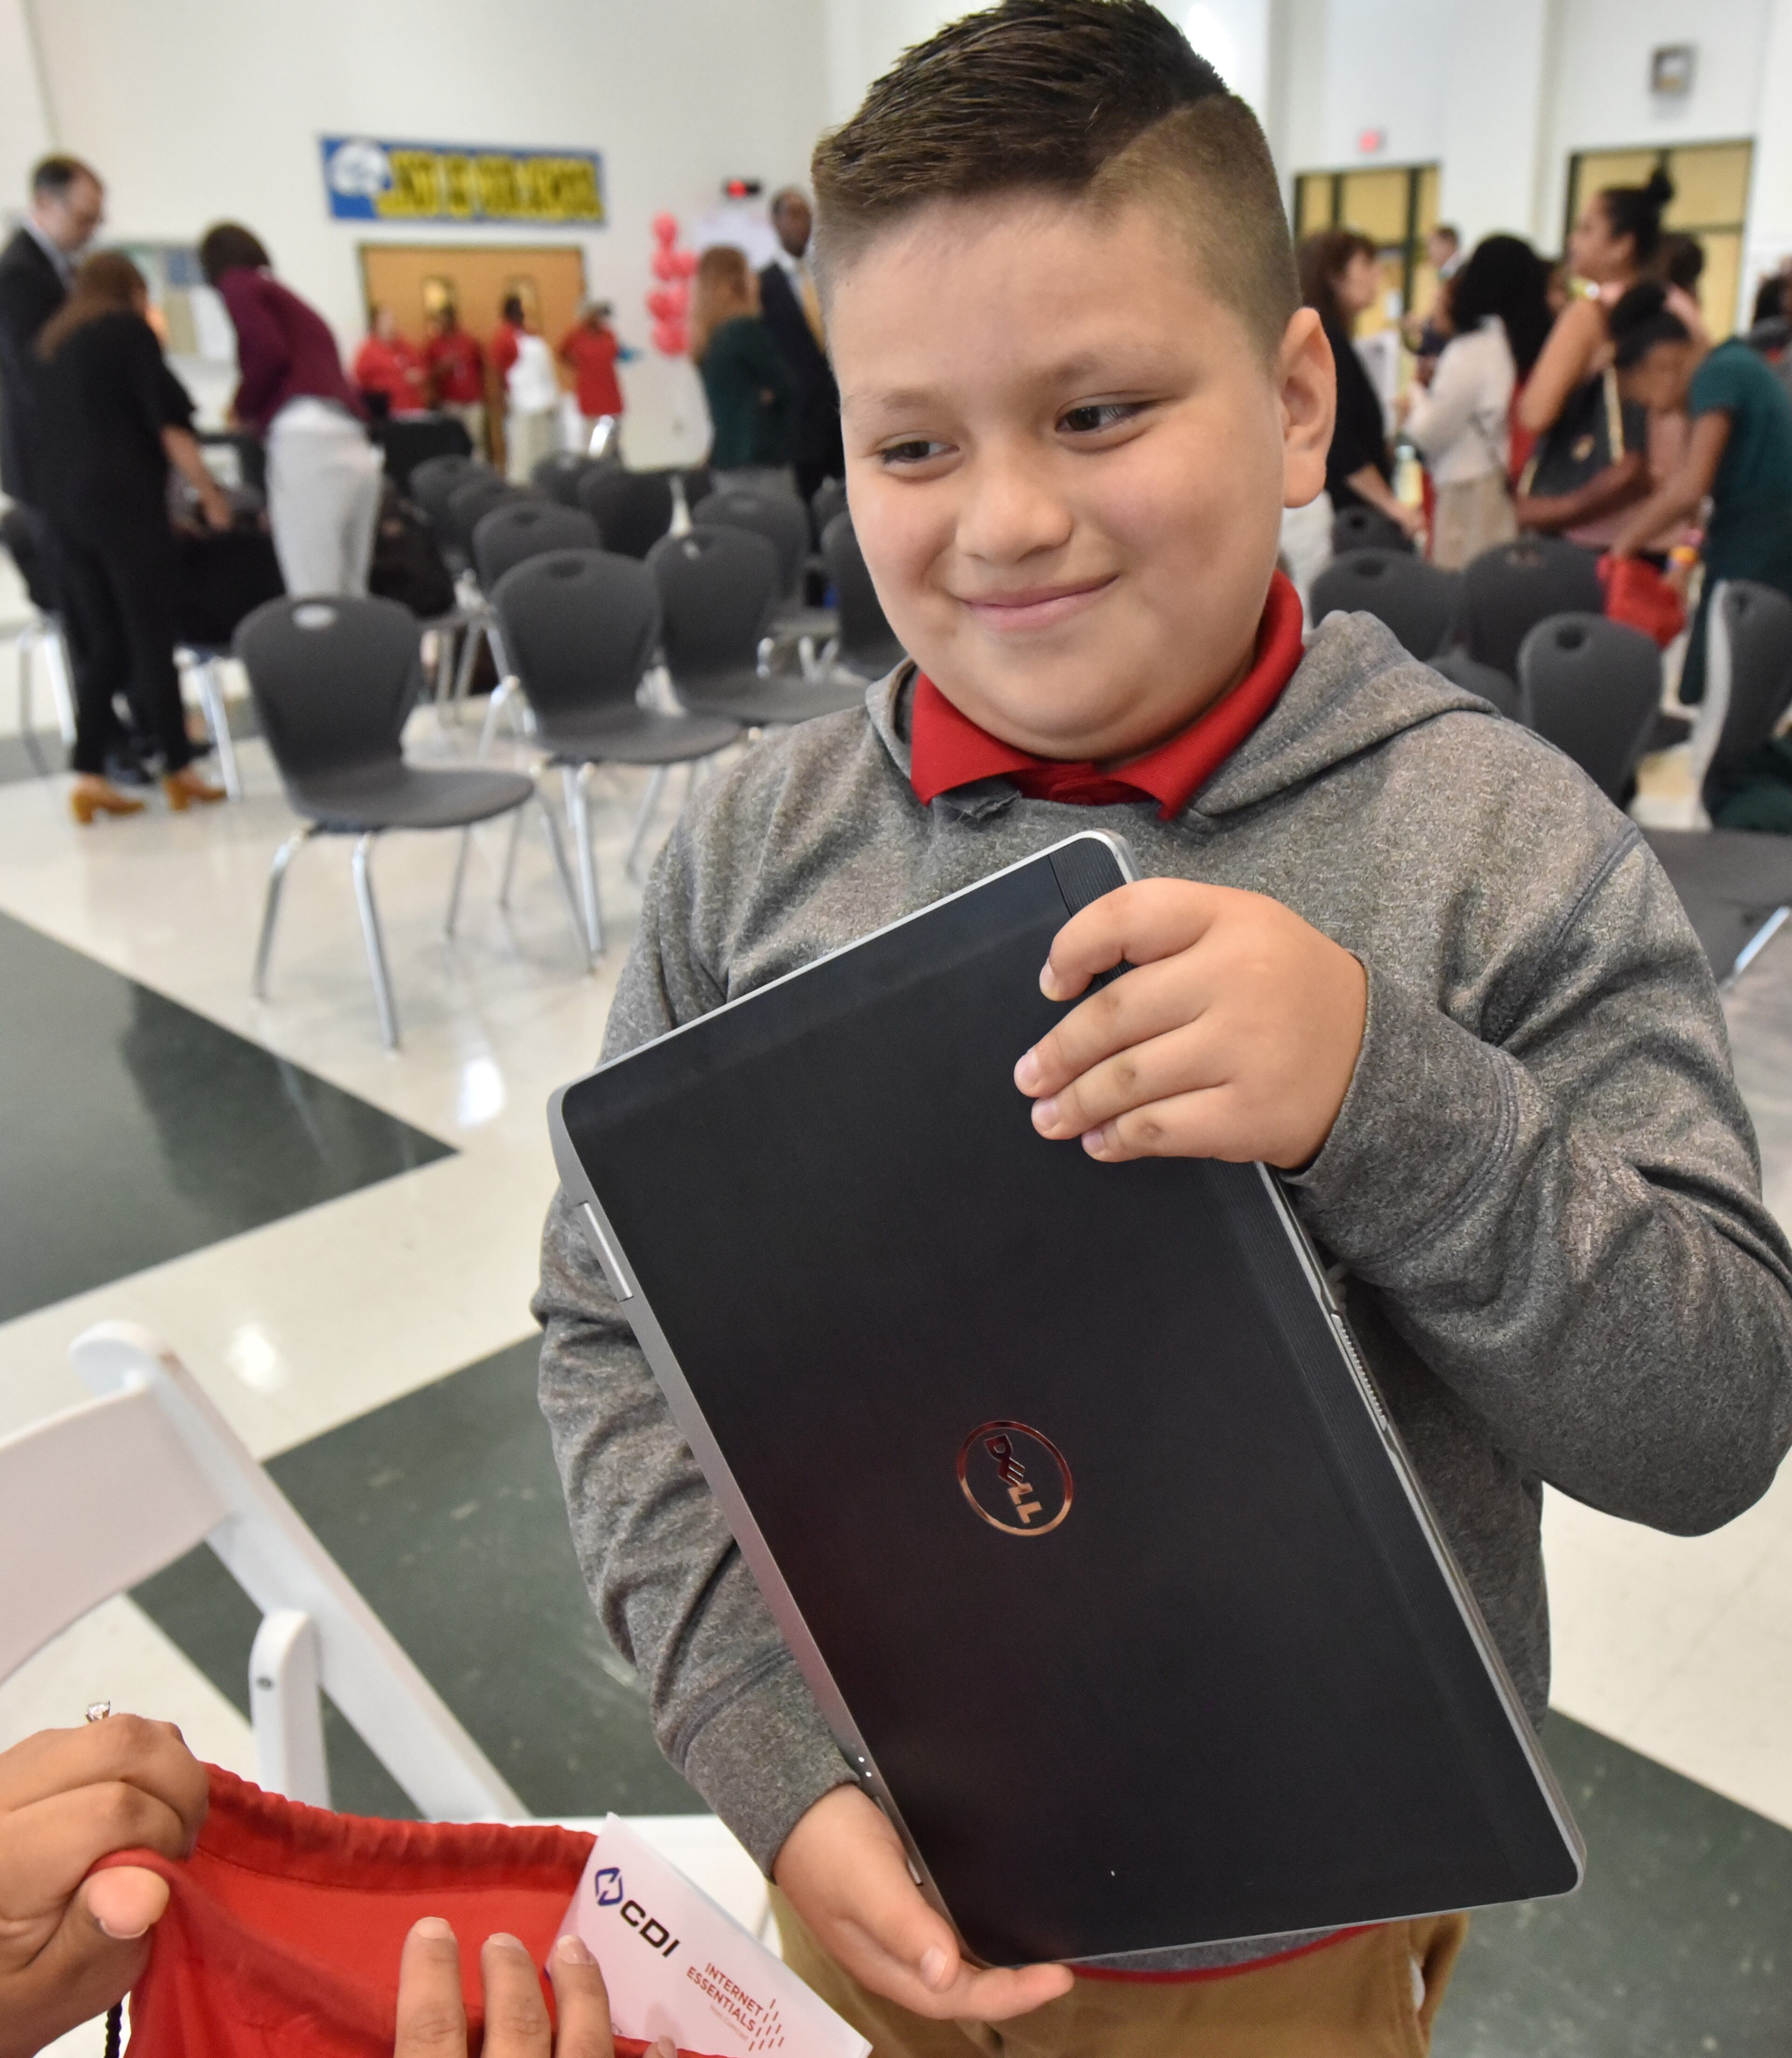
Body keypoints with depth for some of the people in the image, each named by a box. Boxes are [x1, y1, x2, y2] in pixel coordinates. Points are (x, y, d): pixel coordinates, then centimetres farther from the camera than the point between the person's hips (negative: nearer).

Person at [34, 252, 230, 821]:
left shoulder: (53, 343, 22)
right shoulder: (129, 329, 2)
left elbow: (53, 429, 21)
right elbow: (168, 422, -7)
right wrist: (211, 495, -2)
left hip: (64, 503, 6)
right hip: (123, 499, -6)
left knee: (103, 644, 7)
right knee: (152, 638, -3)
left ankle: (89, 776, 1)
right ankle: (178, 771, 0)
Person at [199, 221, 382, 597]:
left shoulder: (239, 284, 11)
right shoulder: (295, 303, 34)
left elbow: (269, 353, -7)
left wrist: (243, 408, 10)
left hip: (307, 441, -8)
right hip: (357, 452, 8)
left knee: (313, 600, -11)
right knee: (349, 598, 9)